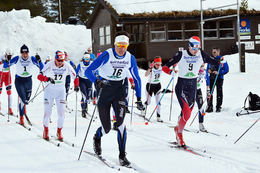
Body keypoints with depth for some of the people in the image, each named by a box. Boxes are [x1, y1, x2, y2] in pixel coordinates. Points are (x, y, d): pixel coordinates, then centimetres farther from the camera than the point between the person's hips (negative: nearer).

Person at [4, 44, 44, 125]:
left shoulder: (32, 59, -13)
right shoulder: (17, 59, -16)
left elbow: (42, 68, -16)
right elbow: (5, 66, -13)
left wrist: (39, 61, -33)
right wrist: (6, 62, -34)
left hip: (28, 81, 3)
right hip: (19, 81, -3)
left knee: (27, 99, 17)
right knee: (22, 99, -14)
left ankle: (23, 108, 53)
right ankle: (21, 118, 1)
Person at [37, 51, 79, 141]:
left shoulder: (67, 66, -13)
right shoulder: (50, 65, -20)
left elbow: (75, 76, 1)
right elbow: (39, 76, -27)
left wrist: (76, 86, -14)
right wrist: (48, 78, -45)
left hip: (61, 91, 2)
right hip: (49, 90, -2)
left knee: (61, 113, -5)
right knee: (48, 113, 0)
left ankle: (59, 132, 14)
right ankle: (46, 131, 23)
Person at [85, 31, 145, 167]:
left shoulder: (130, 58, -5)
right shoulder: (106, 55, -18)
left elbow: (136, 78, 7)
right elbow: (88, 71, -18)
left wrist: (139, 99, 4)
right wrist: (97, 81, -38)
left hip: (119, 90, 2)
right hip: (104, 90, -2)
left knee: (120, 121, -18)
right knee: (106, 128, 2)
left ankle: (122, 155, -10)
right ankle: (97, 138, 40)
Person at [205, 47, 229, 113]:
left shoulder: (222, 60, -4)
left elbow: (226, 70, -5)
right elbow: (207, 68, 21)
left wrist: (218, 72, -16)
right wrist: (208, 70, -3)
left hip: (219, 78, -4)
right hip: (211, 78, 4)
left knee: (219, 93, 1)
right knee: (210, 92, 1)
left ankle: (218, 107, 10)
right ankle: (209, 107, 7)